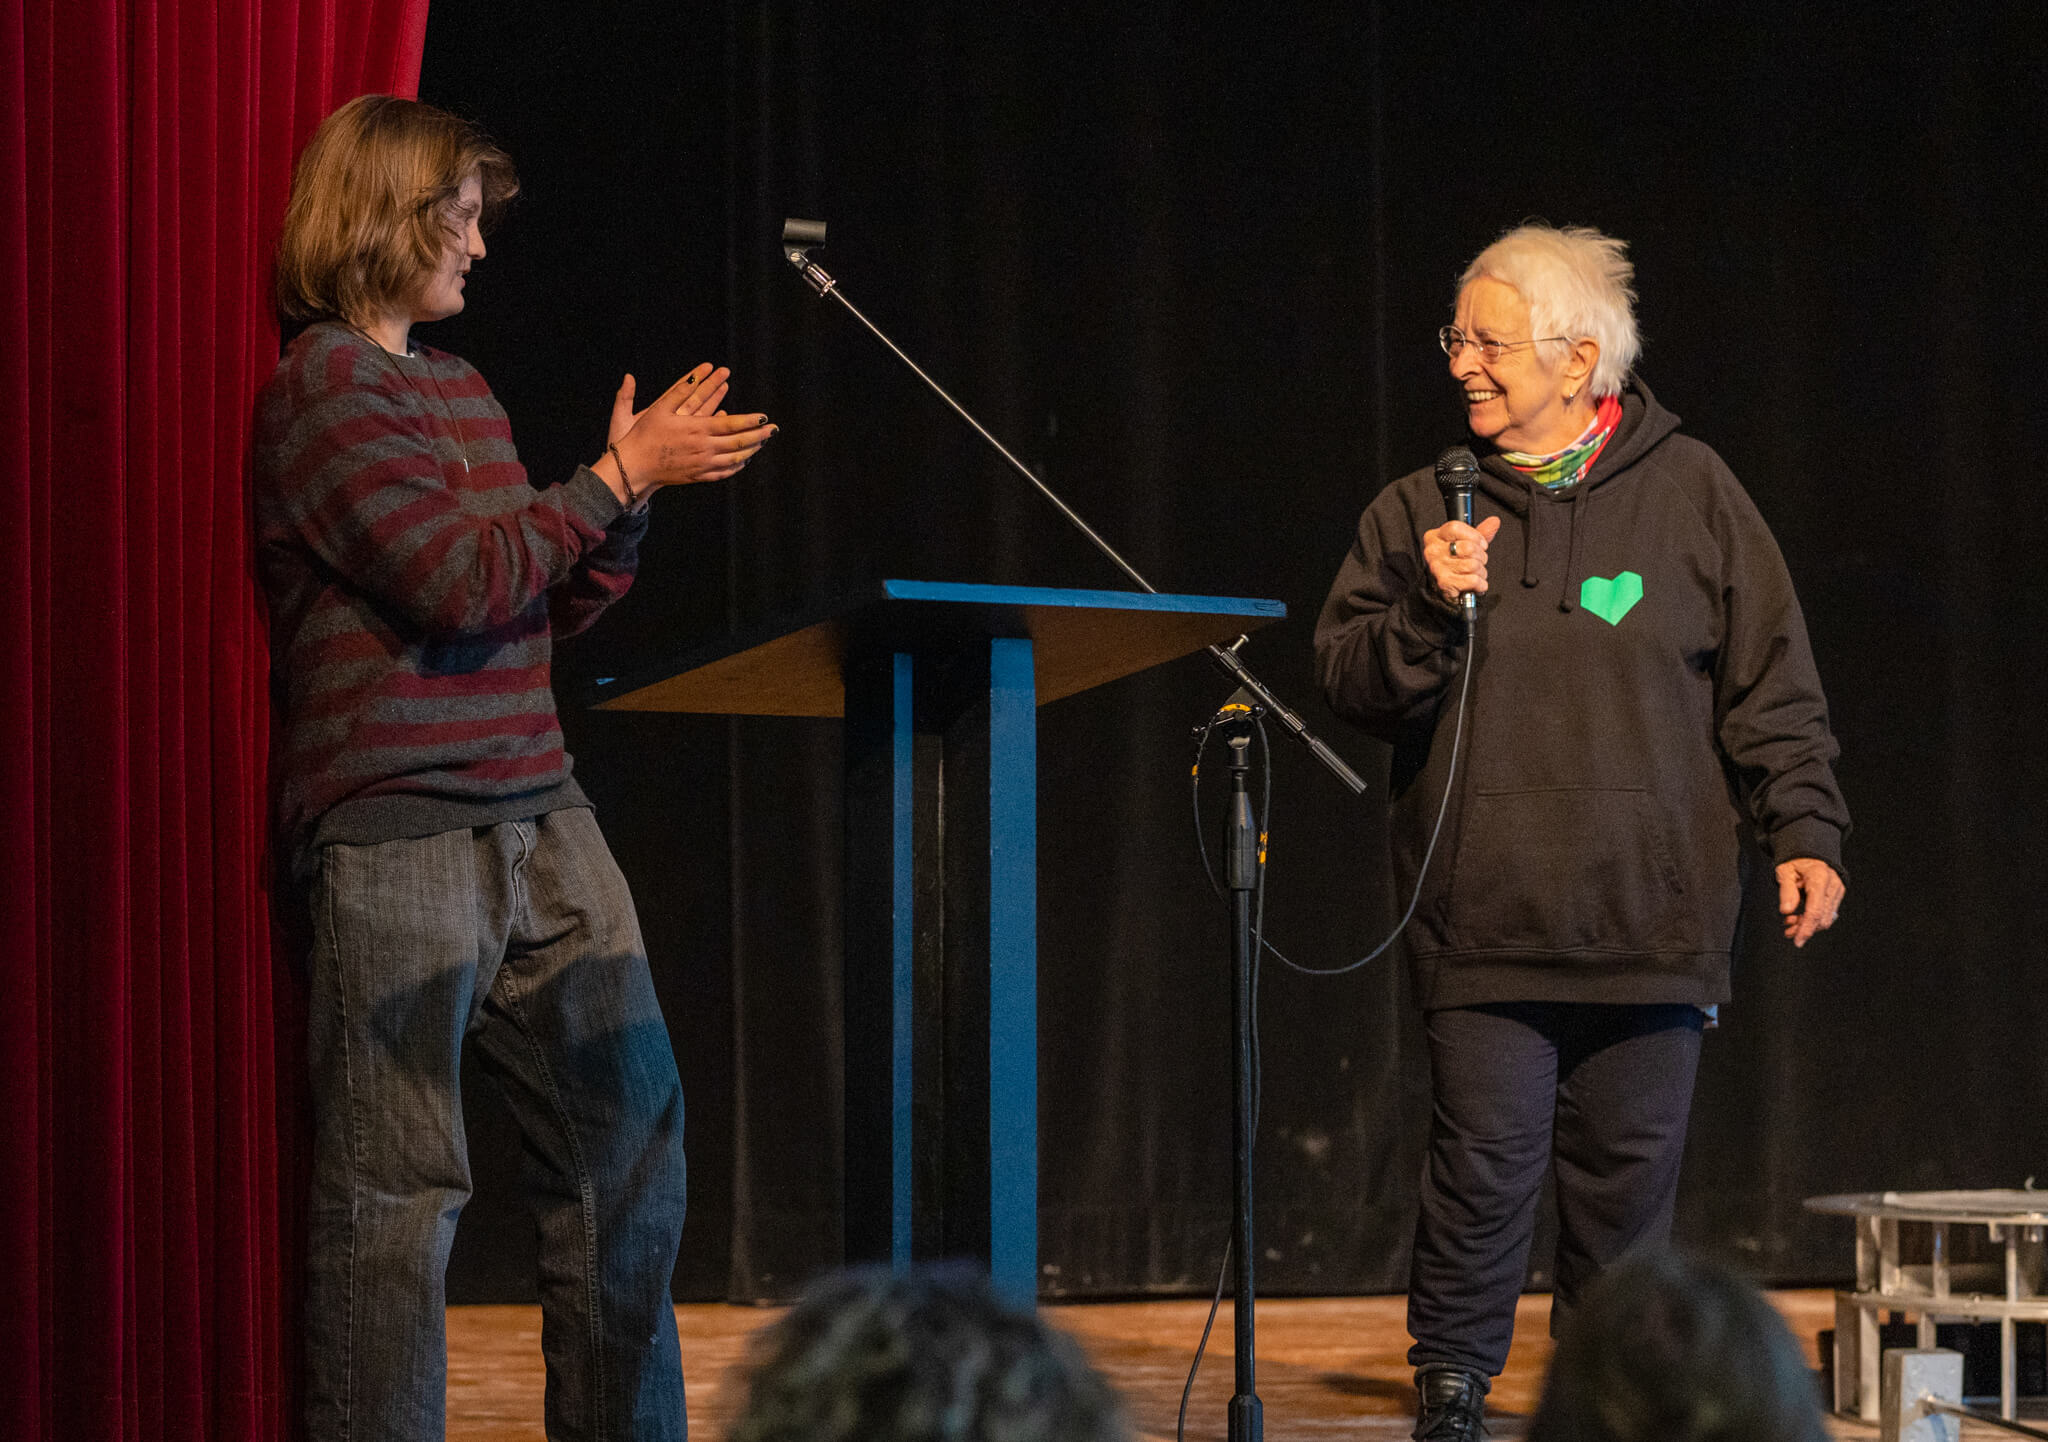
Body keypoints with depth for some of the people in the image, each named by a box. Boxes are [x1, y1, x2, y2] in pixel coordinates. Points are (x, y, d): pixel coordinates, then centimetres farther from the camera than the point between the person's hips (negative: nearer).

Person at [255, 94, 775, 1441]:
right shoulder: (322, 391, -8)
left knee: (631, 1129, 9)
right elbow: (466, 581, -17)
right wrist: (618, 475, -9)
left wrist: (632, 493, 6)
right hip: (396, 834, -9)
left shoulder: (460, 388, 18)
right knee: (397, 1179, -5)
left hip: (539, 819, 9)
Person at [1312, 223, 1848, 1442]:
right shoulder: (1423, 511, 6)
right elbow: (1352, 687, 4)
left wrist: (1804, 834, -2)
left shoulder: (1689, 493, 4)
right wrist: (1430, 610, -13)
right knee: (1487, 1160, -6)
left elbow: (1772, 688, 6)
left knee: (1631, 1167, 6)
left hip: (1651, 917, 0)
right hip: (1484, 918, 0)